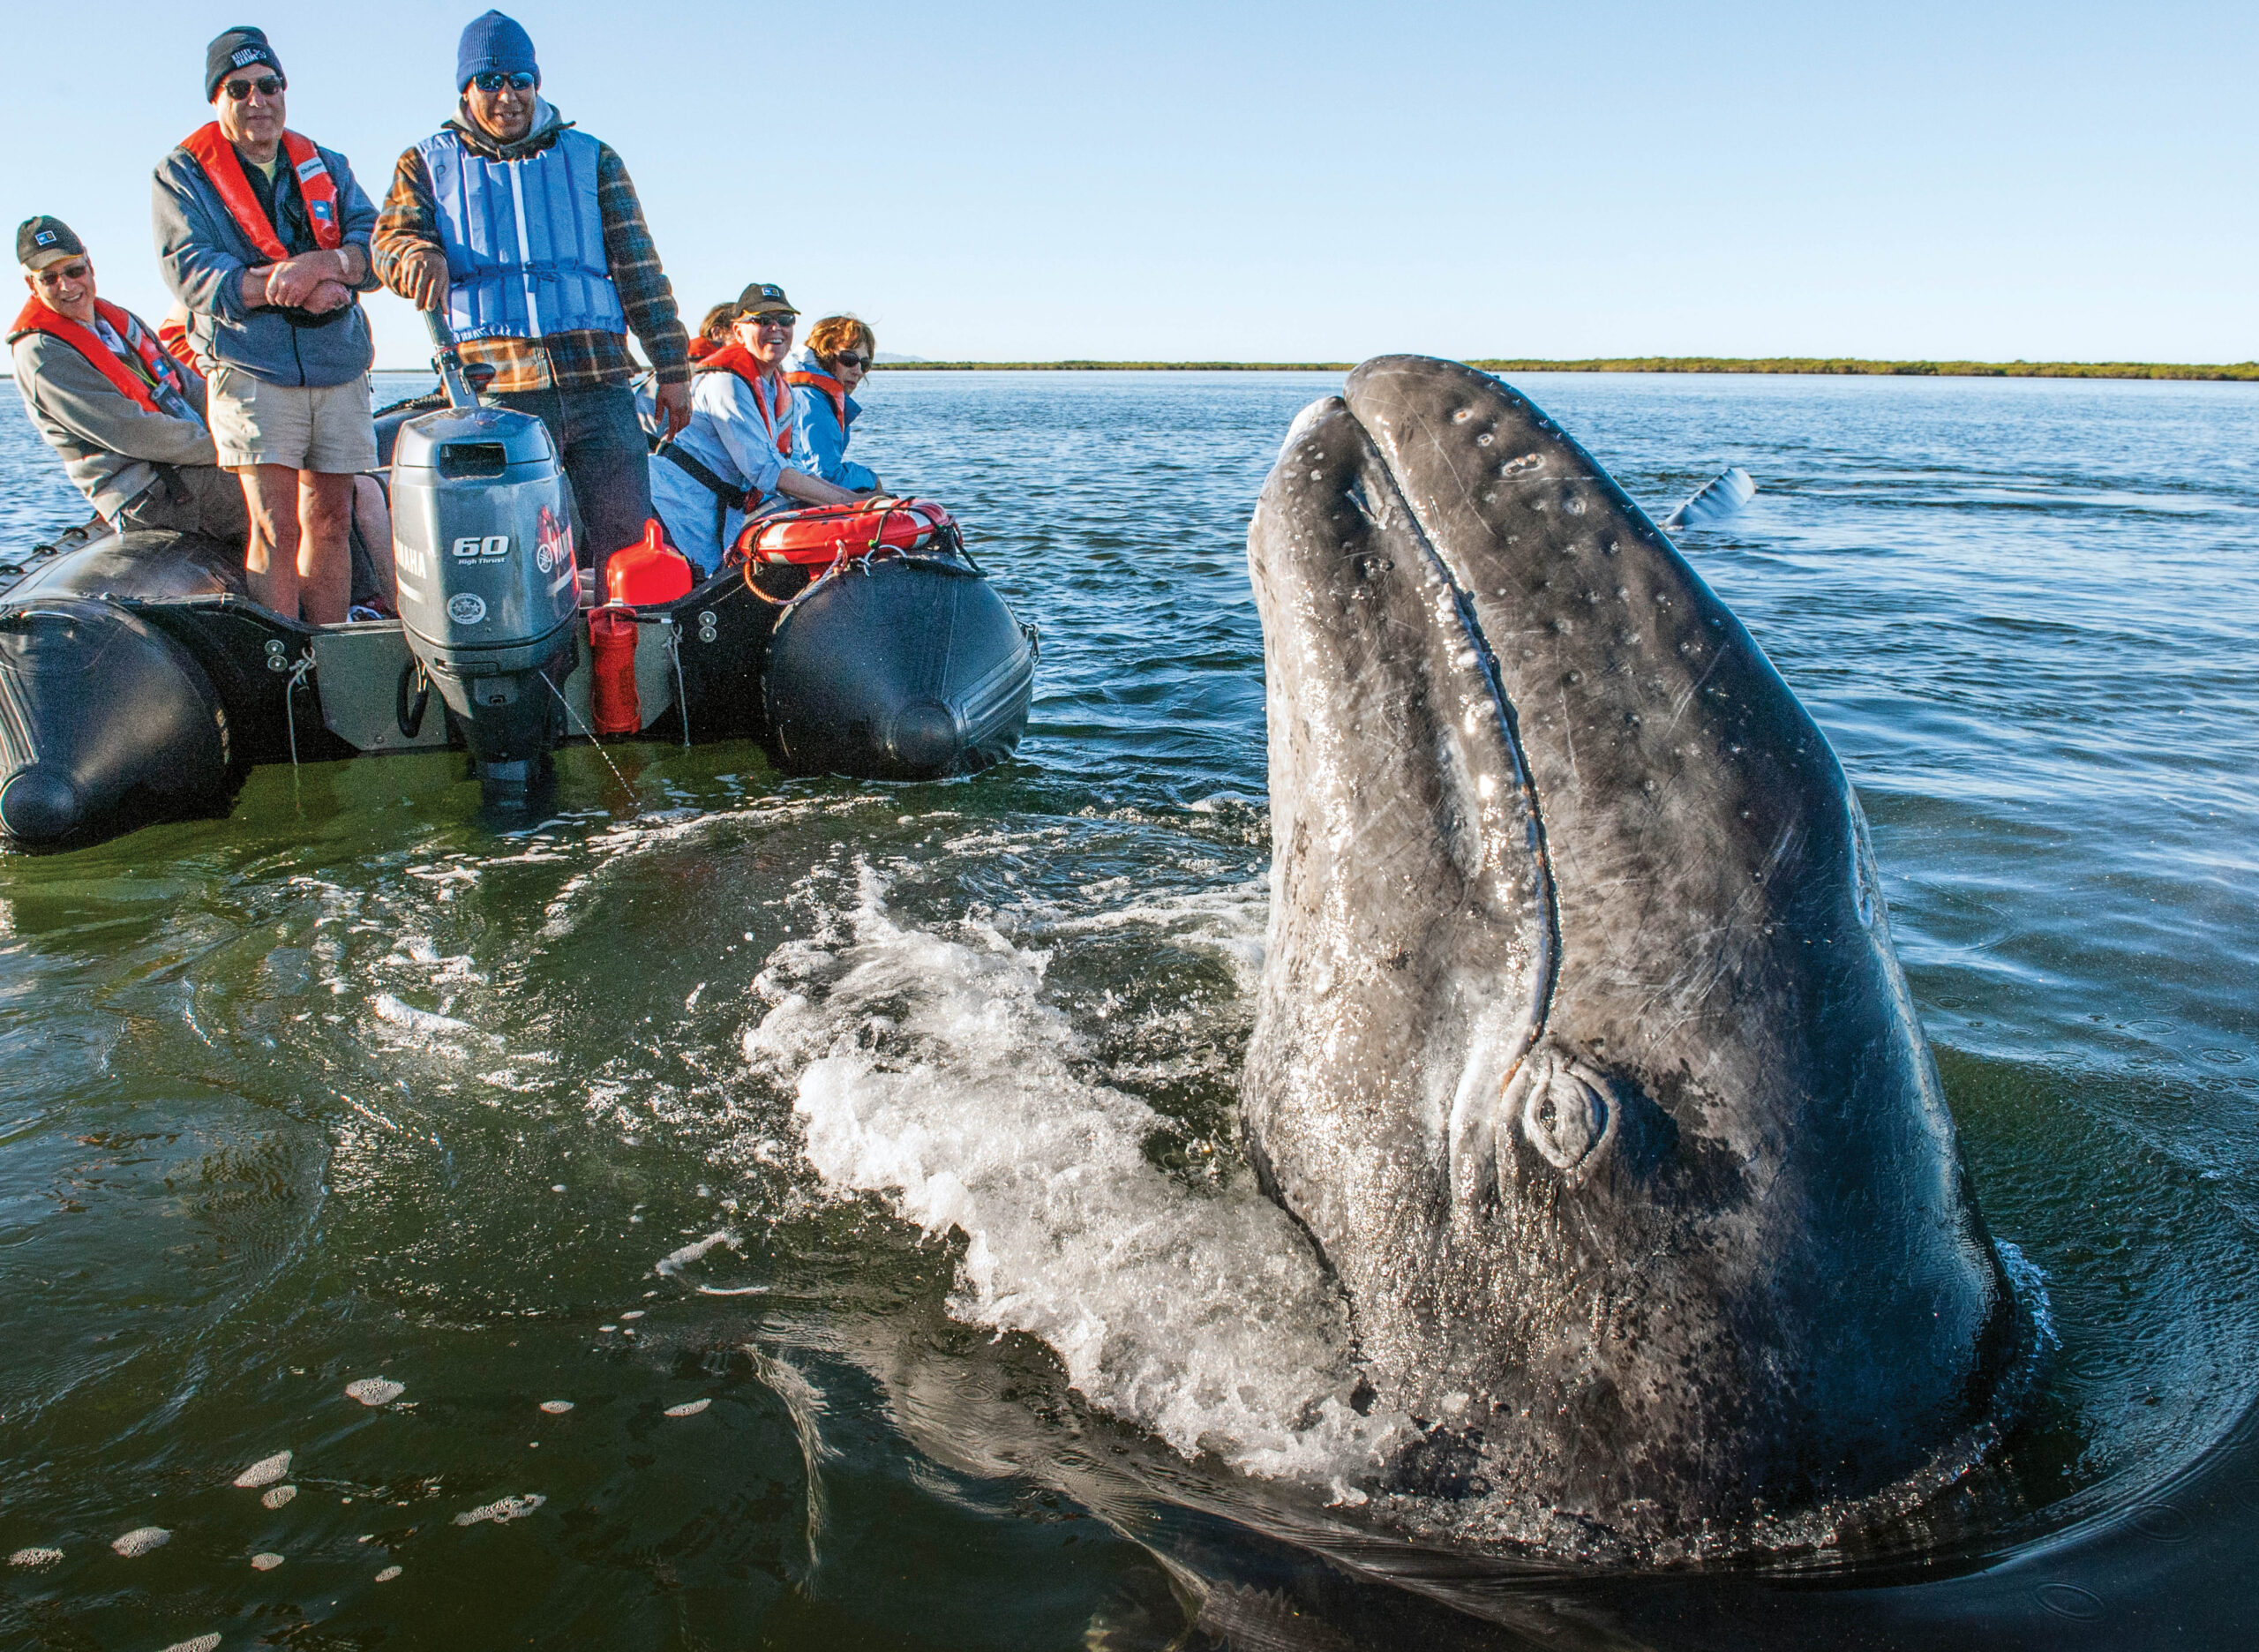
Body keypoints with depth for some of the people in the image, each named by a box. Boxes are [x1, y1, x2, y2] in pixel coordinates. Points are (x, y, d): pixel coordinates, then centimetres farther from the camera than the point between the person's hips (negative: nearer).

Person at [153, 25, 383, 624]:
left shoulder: (326, 166, 17)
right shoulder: (181, 175, 7)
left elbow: (378, 248, 3)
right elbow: (192, 272, -7)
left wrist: (323, 264, -18)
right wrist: (291, 287, -18)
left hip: (340, 370, 4)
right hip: (253, 370, -4)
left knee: (329, 520, 5)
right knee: (275, 527, -11)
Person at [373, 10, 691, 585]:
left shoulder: (592, 159, 19)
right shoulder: (427, 164, 19)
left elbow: (637, 268, 14)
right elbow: (390, 238, 6)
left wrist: (671, 367, 7)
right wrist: (419, 254, -20)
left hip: (599, 385, 1)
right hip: (492, 390, -1)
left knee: (628, 546, -4)